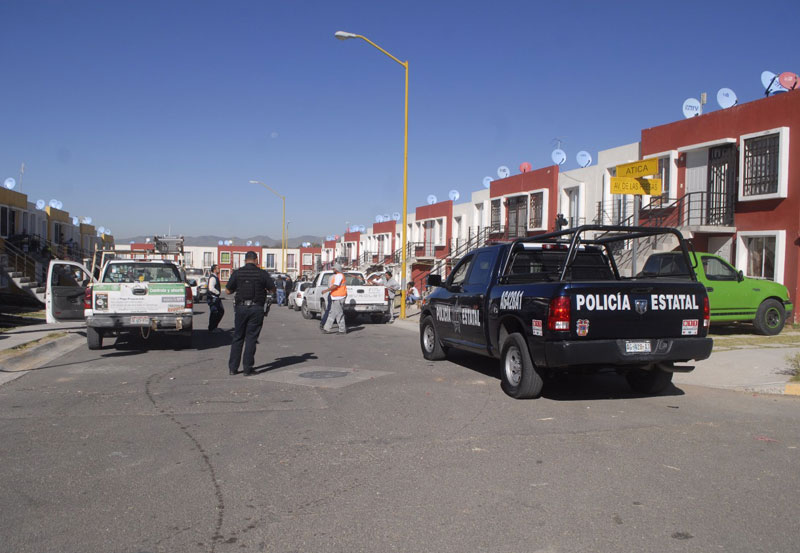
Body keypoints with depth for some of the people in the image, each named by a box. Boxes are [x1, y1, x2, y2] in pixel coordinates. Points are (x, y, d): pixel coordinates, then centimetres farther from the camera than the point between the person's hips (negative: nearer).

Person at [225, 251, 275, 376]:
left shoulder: (237, 273, 0)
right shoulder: (262, 273, -4)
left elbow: (228, 291, 3)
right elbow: (272, 288, 3)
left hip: (241, 308, 2)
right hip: (256, 309, -1)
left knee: (238, 337, 12)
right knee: (251, 338, 3)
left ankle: (233, 367, 13)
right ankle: (247, 368, 4)